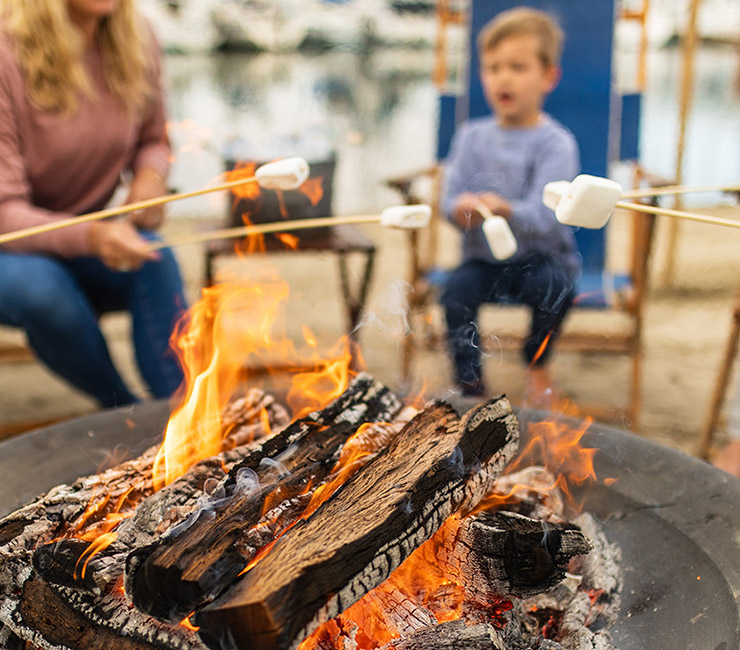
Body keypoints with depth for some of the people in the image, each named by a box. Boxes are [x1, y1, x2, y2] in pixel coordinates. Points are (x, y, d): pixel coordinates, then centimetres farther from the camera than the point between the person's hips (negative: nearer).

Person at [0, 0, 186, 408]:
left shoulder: (136, 44, -5)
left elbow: (153, 140, 13)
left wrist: (150, 174, -13)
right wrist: (91, 237, -43)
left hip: (84, 246, 4)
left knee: (155, 260, -29)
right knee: (38, 284, -36)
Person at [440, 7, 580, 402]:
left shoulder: (556, 143, -8)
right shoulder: (471, 136, 5)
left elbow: (545, 217, -20)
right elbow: (450, 196, 0)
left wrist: (508, 210, -41)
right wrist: (460, 208, -24)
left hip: (541, 256, -2)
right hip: (484, 258, 3)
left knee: (554, 285, -32)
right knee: (457, 291, -26)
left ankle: (537, 361, -1)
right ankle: (471, 389, -10)